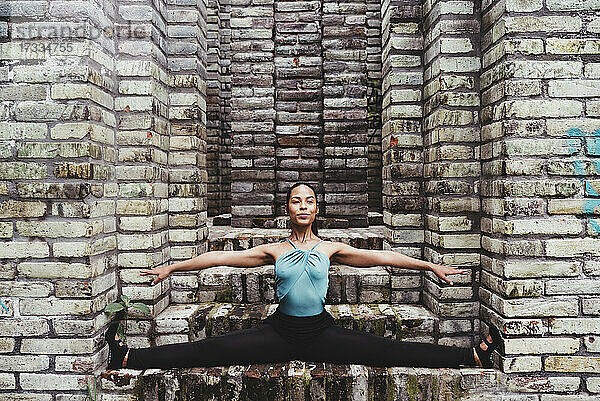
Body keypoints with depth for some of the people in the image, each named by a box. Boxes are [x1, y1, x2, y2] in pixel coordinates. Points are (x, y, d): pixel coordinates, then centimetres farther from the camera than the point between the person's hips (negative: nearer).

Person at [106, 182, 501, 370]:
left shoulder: (330, 248, 2)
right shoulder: (275, 250, 4)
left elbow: (380, 256, 0)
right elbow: (221, 256, 3)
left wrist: (430, 265, -2)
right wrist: (172, 267, 5)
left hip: (322, 332, 0)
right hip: (280, 331, 1)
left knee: (386, 350, -12)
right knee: (212, 349, -9)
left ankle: (475, 355, -11)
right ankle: (129, 357, -9)